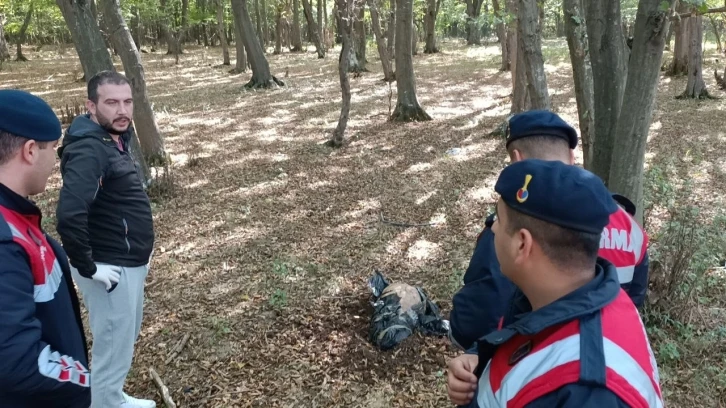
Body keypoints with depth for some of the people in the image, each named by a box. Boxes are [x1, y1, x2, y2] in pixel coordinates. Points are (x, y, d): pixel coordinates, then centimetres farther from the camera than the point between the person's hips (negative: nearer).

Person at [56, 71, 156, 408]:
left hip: (130, 262, 10)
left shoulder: (115, 137, 6)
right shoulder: (89, 150, -24)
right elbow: (69, 215, -35)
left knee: (125, 339, 25)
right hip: (112, 268, -10)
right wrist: (87, 267, -23)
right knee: (113, 348, 7)